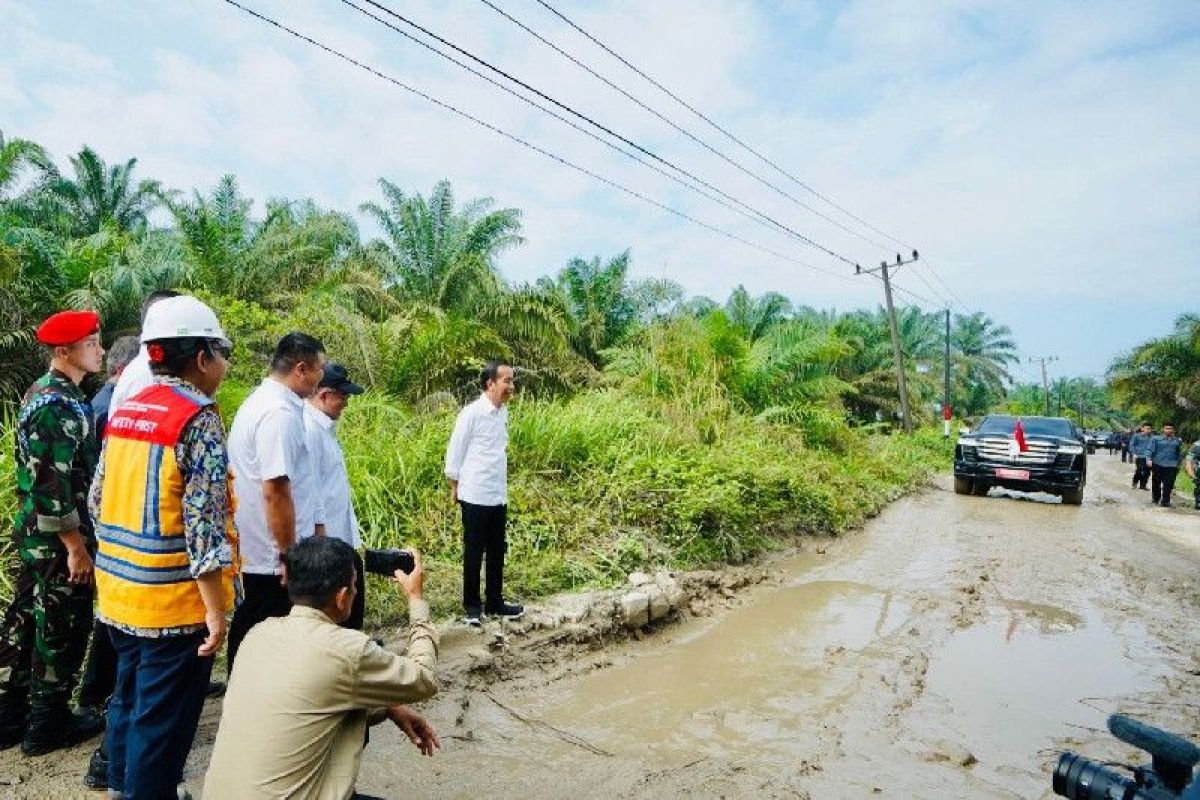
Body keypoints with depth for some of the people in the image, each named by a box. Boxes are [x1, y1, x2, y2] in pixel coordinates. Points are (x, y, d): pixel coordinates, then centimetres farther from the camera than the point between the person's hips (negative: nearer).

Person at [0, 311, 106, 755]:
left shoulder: (40, 393, 10)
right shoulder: (62, 405, -21)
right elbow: (55, 485, -25)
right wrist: (77, 547, -20)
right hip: (58, 537, -10)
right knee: (64, 627, 4)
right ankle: (48, 724, 18)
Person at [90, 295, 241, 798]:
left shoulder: (124, 412, 7)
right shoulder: (198, 420, -18)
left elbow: (98, 500, 13)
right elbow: (204, 524, -23)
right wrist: (216, 608, -18)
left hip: (119, 589, 9)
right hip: (173, 598, -9)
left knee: (130, 696, 25)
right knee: (163, 717, 6)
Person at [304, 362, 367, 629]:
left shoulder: (325, 426, 11)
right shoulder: (309, 428, -19)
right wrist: (319, 531, -20)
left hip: (341, 532, 9)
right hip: (325, 536, -9)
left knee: (354, 586, 18)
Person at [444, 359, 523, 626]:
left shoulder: (503, 412, 5)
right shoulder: (471, 413, -15)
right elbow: (455, 451, -8)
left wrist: (501, 487, 14)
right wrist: (454, 487, -2)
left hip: (499, 496, 6)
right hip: (475, 496, -6)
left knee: (497, 552, 14)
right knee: (474, 552, 7)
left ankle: (495, 602, 27)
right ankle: (471, 605, 21)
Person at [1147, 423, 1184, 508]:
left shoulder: (1178, 440, 12)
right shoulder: (1156, 439, 3)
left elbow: (1180, 453, 20)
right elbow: (1150, 450, -2)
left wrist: (1179, 464, 19)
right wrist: (1149, 459, -16)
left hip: (1171, 466, 1)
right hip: (1157, 465, -1)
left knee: (1168, 485, -5)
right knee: (1156, 483, 9)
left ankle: (1165, 501, -1)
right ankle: (1155, 498, 25)